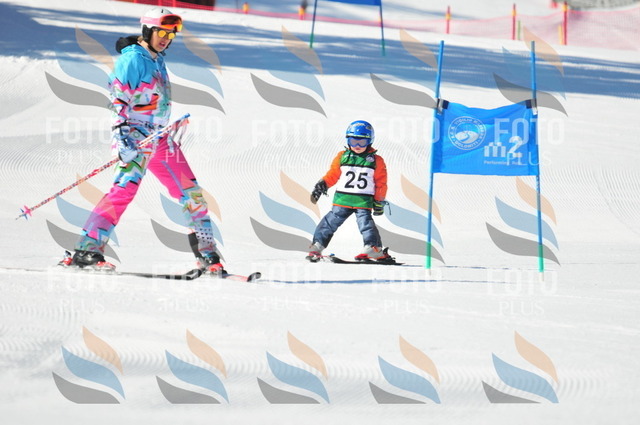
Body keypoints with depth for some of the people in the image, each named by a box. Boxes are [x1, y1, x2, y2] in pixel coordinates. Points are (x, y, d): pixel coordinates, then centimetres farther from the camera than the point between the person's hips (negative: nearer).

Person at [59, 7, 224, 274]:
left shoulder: (157, 61, 17)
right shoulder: (132, 59, -10)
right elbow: (117, 100, -16)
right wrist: (122, 136, -25)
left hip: (160, 138, 9)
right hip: (137, 137, -9)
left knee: (190, 192, 9)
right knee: (125, 189, -24)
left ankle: (207, 256, 17)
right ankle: (86, 251, -27)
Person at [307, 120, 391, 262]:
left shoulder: (376, 160, 3)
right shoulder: (342, 157, 7)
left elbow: (381, 183, 6)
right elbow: (332, 174, 10)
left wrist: (379, 202, 3)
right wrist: (322, 185, -5)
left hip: (363, 201, -2)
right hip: (342, 199, 2)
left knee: (365, 222, -13)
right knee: (331, 221, 1)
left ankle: (374, 248, -8)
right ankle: (317, 246, 5)